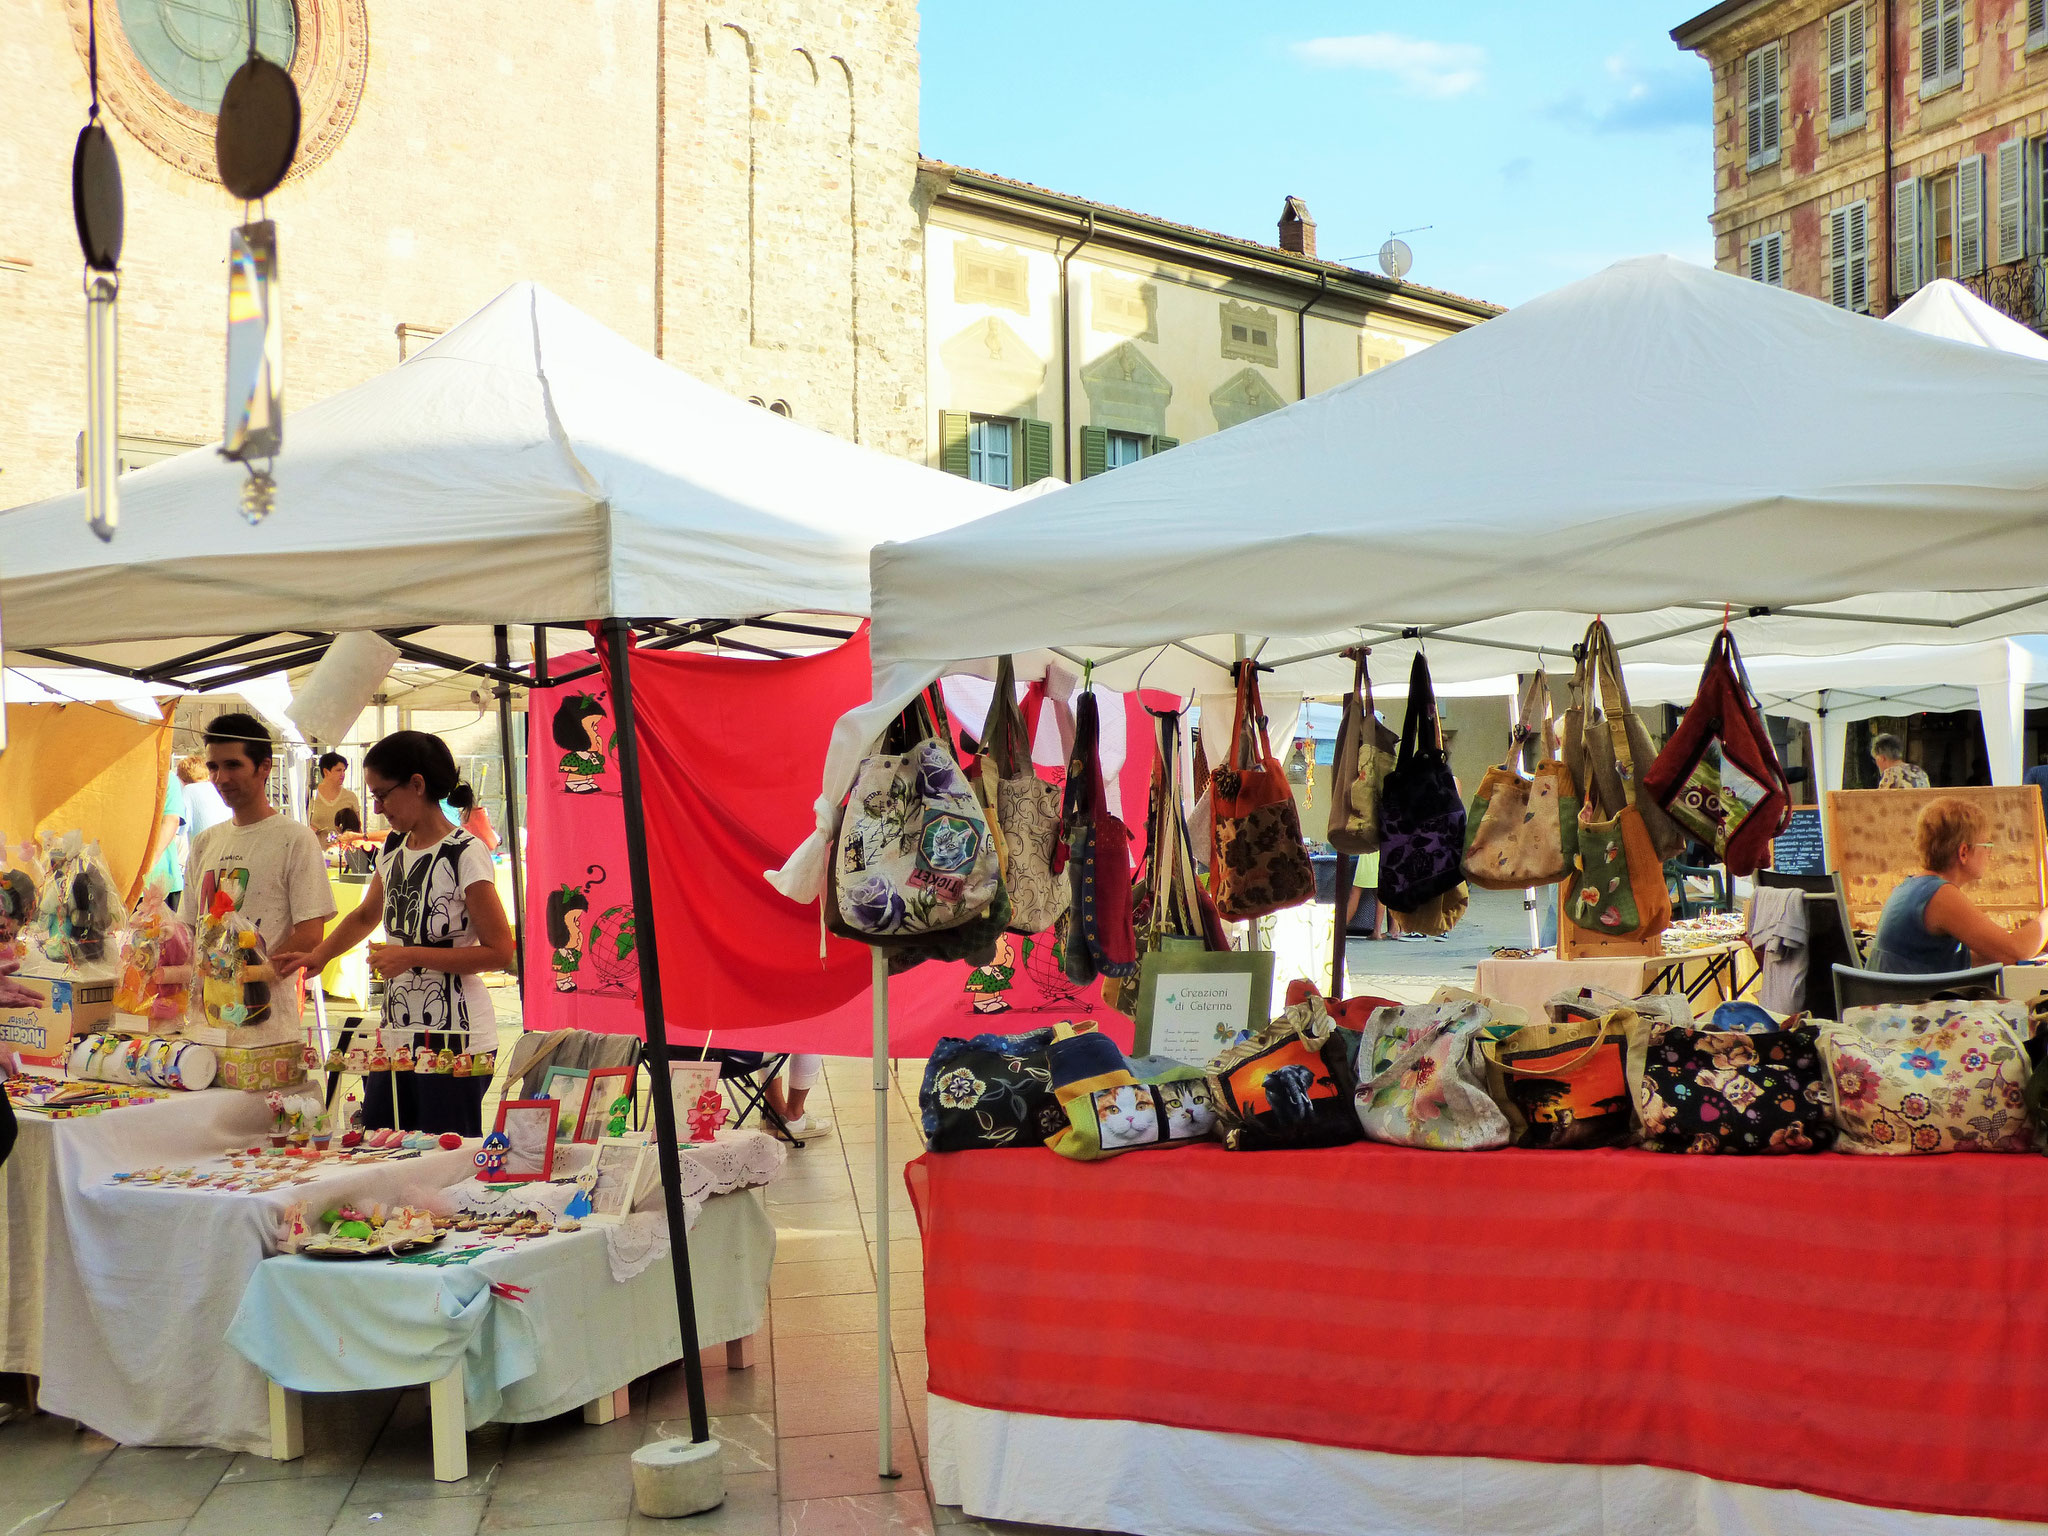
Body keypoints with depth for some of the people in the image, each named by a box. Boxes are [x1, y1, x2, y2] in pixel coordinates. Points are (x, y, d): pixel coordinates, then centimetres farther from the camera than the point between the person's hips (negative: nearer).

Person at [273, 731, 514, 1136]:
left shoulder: (464, 854, -13)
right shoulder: (393, 848, 12)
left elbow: (500, 951, -15)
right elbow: (366, 915, 31)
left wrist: (410, 955, -17)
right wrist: (318, 955, 16)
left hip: (453, 1039, -8)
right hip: (398, 1036, 8)